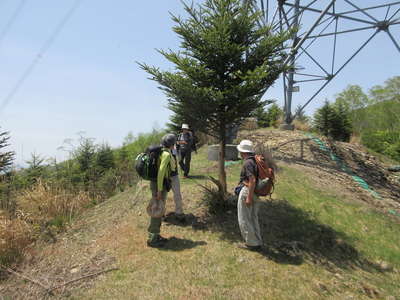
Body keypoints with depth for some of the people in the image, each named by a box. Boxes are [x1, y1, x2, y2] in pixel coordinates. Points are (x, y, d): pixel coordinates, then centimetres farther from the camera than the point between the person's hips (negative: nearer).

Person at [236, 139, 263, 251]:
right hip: (255, 193, 9)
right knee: (253, 218, 18)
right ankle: (257, 242, 28)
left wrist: (249, 197, -23)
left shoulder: (248, 163, -19)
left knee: (244, 219, 5)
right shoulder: (255, 160, 9)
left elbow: (252, 180, -26)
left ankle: (252, 243, 14)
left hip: (247, 192, -9)